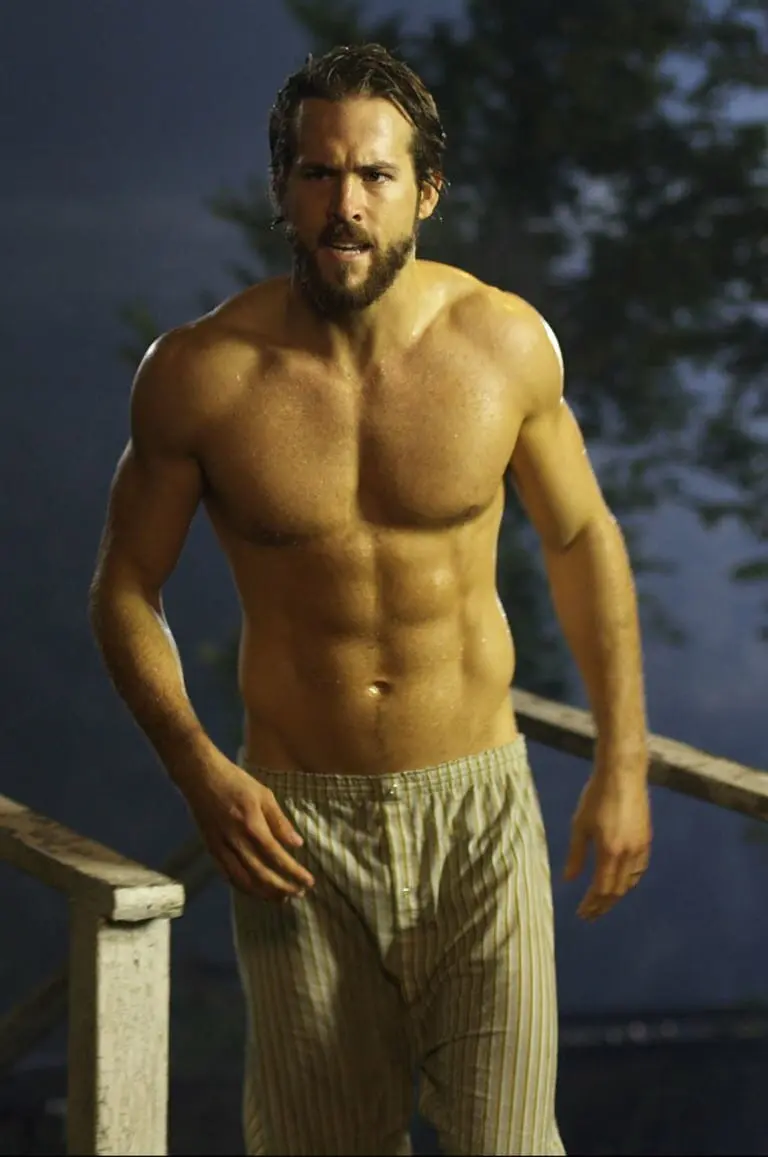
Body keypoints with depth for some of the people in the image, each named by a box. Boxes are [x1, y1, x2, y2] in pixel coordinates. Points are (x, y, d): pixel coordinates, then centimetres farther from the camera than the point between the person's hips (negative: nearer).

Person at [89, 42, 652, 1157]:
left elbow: (582, 538, 9)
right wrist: (199, 770, -13)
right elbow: (126, 588, 1)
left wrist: (623, 763, 6)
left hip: (479, 810, 0)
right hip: (297, 819, 0)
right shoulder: (199, 374, -10)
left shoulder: (506, 343, -6)